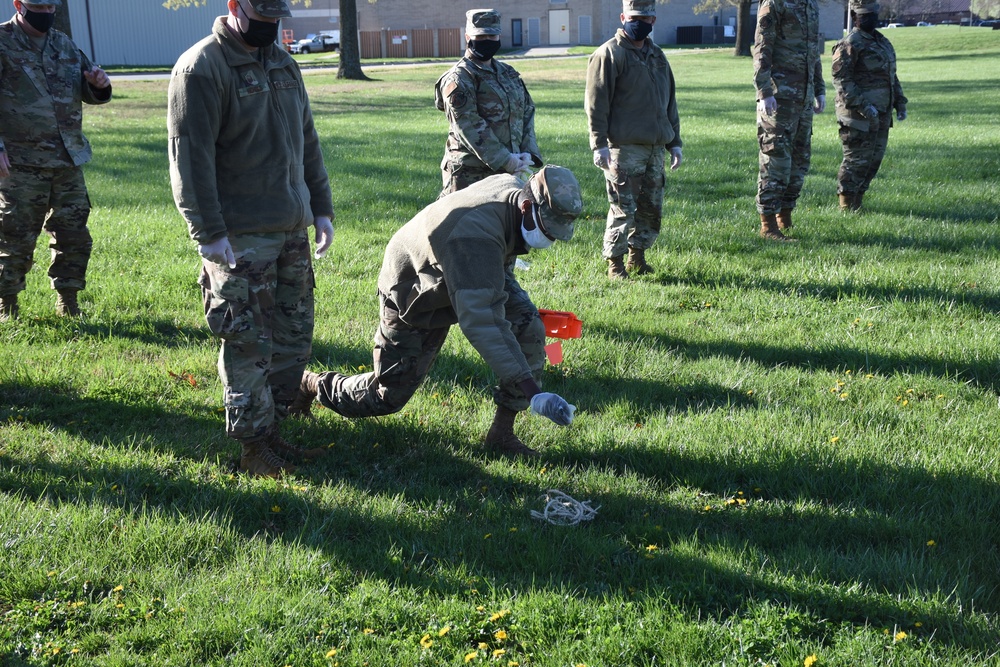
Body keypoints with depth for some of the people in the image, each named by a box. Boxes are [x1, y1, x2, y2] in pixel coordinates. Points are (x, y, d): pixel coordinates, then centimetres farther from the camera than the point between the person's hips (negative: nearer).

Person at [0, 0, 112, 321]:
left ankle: (67, 300, 22)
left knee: (74, 236, 9)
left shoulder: (65, 45, 14)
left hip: (69, 162, 6)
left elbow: (92, 95, 22)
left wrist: (99, 84, -3)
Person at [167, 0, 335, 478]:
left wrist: (321, 206, 17)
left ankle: (272, 430, 23)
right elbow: (190, 155, -16)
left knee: (294, 338, 11)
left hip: (293, 228, 8)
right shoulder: (202, 68, -11)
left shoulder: (283, 63, 15)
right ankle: (253, 446, 7)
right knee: (249, 344, -4)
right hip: (240, 236, -8)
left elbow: (307, 142, 21)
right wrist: (208, 232, -19)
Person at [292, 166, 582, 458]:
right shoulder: (475, 236, -43)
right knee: (386, 398, 2)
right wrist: (532, 392, -53)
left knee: (529, 327, -16)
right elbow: (480, 321, -49)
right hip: (413, 301, -7)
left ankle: (502, 432, -6)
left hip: (468, 280, 8)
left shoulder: (514, 186, -15)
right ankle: (311, 384, 30)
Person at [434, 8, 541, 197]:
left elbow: (527, 112, 15)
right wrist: (503, 159, -20)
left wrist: (527, 152, -2)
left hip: (508, 169, 8)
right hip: (470, 173, -7)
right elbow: (469, 126, -16)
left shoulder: (510, 74, 17)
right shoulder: (459, 79, -7)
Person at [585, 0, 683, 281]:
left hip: (656, 147, 7)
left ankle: (637, 255, 26)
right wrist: (599, 144, -16)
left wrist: (674, 142, 19)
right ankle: (614, 263, 4)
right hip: (624, 147, -7)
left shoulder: (657, 55, 18)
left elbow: (669, 102, 24)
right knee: (623, 208, -7)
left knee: (652, 207, 11)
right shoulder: (609, 54, -5)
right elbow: (596, 103, -10)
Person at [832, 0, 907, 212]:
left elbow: (892, 76, 26)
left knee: (874, 159, 10)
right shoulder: (850, 45, -10)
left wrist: (900, 102, 17)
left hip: (881, 114, 9)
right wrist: (862, 105, -24)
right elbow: (841, 79, -18)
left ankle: (857, 203, 19)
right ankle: (847, 208, 2)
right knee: (856, 160, -6)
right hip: (859, 115, -9)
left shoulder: (883, 42, 18)